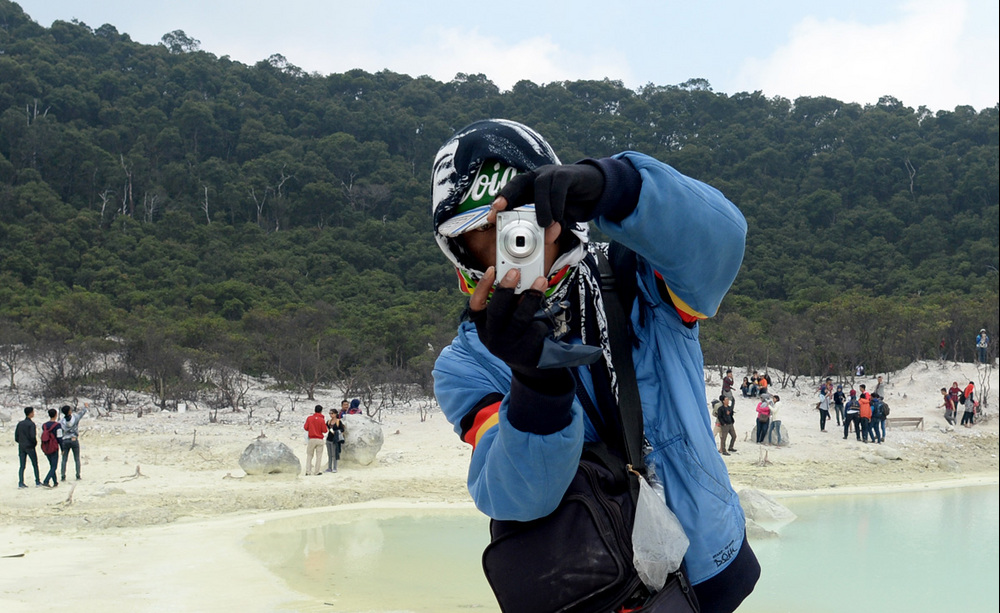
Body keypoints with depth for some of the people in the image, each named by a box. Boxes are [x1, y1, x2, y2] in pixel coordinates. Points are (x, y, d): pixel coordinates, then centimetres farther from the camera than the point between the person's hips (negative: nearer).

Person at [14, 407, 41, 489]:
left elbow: (16, 437, 6)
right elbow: (32, 436, -20)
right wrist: (35, 442, -2)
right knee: (35, 465, 6)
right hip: (30, 447, -5)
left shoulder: (20, 423, 7)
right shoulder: (31, 424, -12)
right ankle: (37, 482, 8)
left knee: (22, 466, 6)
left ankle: (20, 483, 0)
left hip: (21, 447, 5)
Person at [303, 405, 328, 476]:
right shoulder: (322, 420, -8)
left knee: (309, 455, 10)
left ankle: (308, 471, 3)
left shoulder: (309, 418, -2)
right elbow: (324, 431, -8)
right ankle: (316, 472, 4)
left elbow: (305, 428, 0)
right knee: (319, 456, 6)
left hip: (311, 439, 2)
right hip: (320, 440, -2)